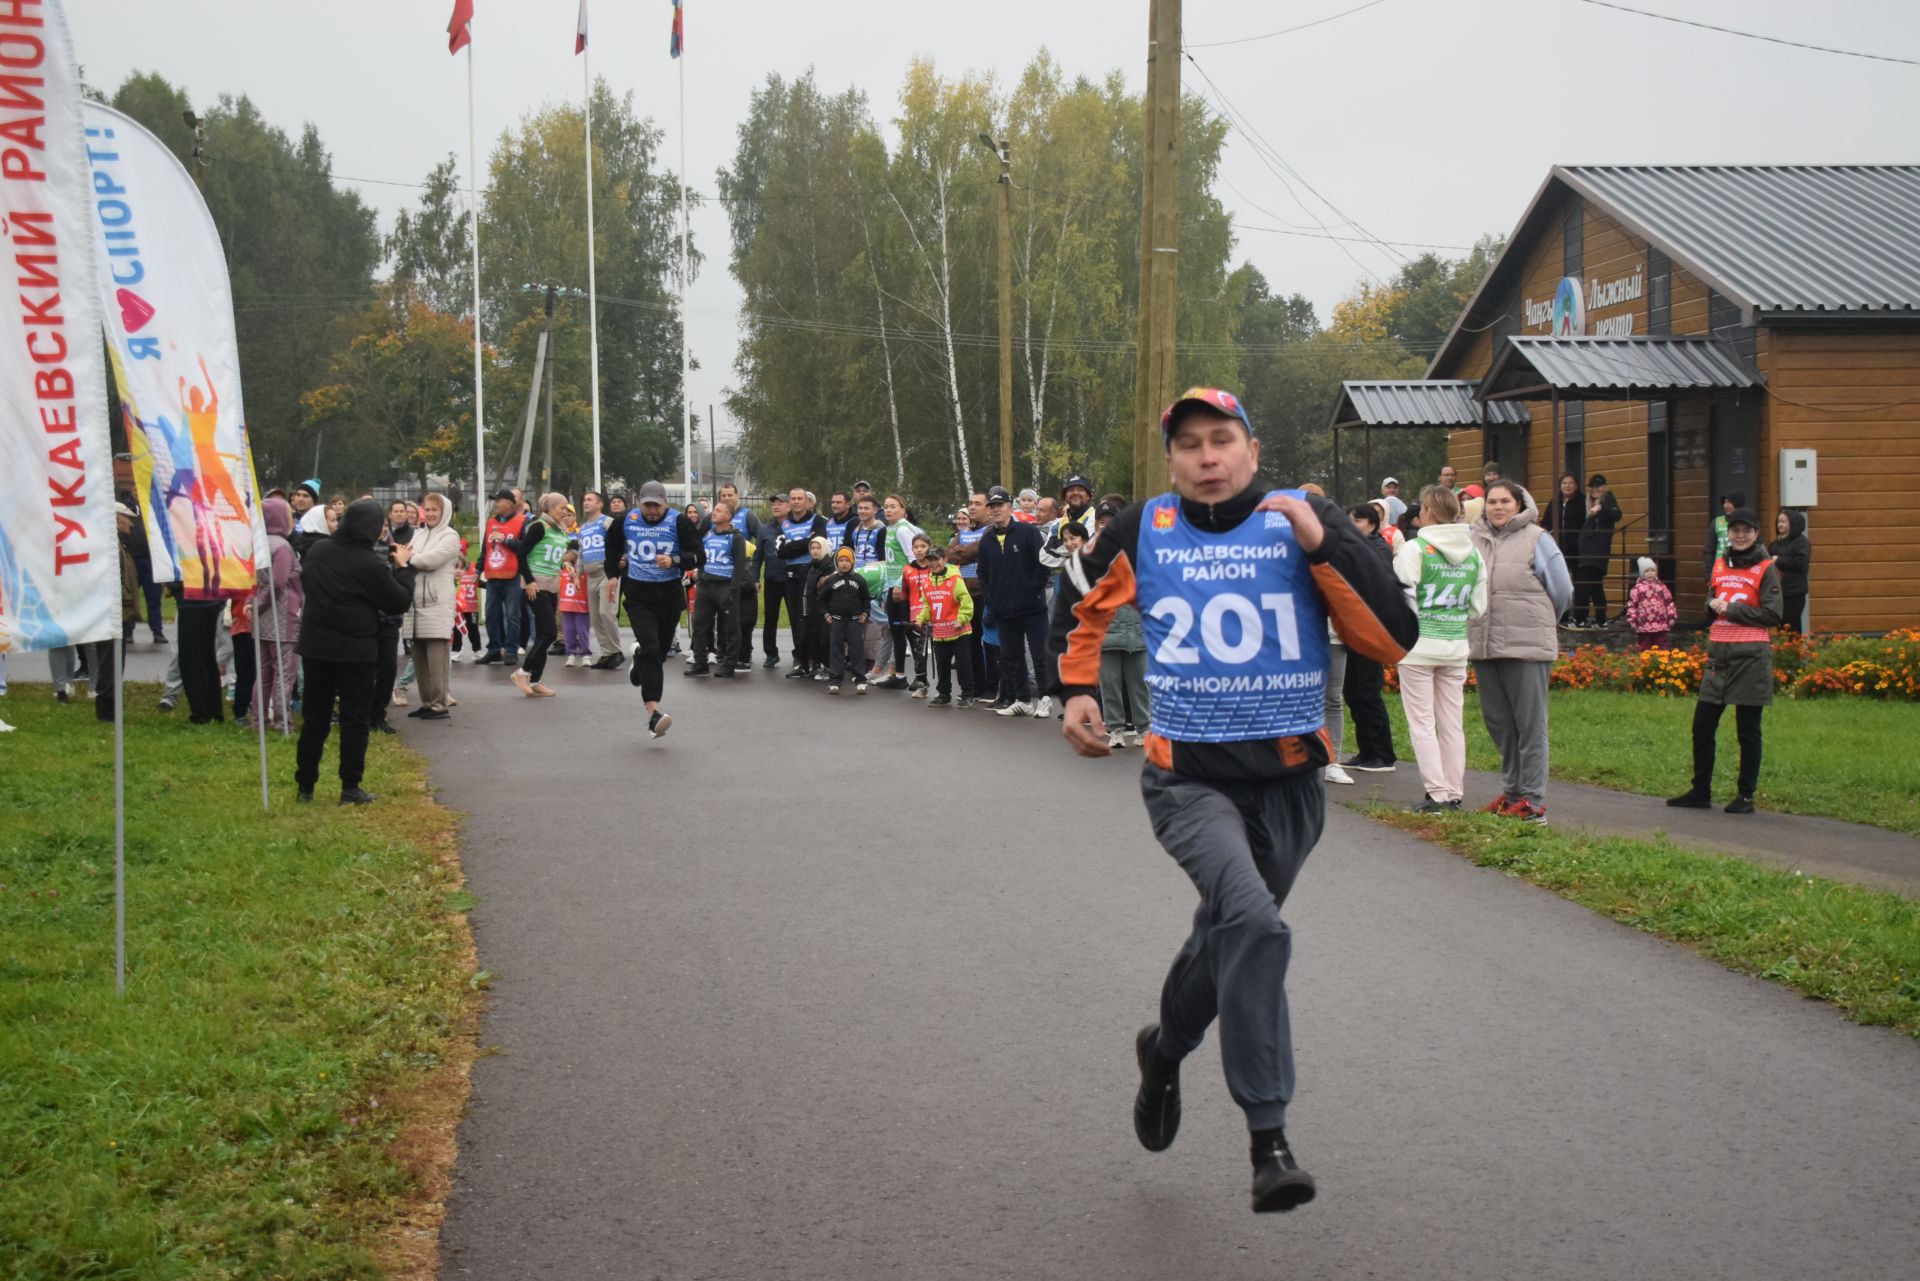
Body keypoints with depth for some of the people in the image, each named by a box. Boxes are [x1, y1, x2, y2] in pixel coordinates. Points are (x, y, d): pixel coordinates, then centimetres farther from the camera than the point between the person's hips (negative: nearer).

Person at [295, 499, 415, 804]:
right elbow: (399, 602, -7)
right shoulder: (372, 564, -16)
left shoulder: (319, 550, 1)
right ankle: (350, 788, 3)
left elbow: (305, 581, 19)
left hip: (315, 645, 5)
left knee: (314, 716, 12)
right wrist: (402, 567, 4)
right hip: (355, 650, -5)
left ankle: (305, 784, 15)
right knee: (355, 718, 3)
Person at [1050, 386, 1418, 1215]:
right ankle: (1268, 1138, -23)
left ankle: (1163, 1051, 50)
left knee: (1231, 939, 18)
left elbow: (1392, 640, -12)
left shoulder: (1302, 521, -3)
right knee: (1252, 921, -27)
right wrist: (1076, 688, 11)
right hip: (1188, 779, -2)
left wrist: (1323, 544, -20)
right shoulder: (1145, 530, 1)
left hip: (1288, 781, 2)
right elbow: (1081, 602, 22)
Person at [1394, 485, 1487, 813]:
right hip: (1457, 645, 5)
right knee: (1453, 722, 11)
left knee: (1422, 722, 1)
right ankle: (1454, 793, 14)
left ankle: (1436, 794, -2)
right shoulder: (1472, 552, 5)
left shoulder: (1415, 549, -11)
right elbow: (1479, 606, 10)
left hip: (1419, 646, -5)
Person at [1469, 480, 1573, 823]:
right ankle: (1511, 790, 24)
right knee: (1497, 721, 12)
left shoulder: (1536, 539, -3)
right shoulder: (1472, 537, 6)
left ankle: (1532, 800, 0)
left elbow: (1562, 590, 3)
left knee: (1530, 723, -2)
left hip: (1527, 646, -5)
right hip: (1483, 646, 5)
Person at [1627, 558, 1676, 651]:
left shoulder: (1661, 586, 6)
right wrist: (1632, 619, -7)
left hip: (1661, 625, 3)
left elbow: (1669, 602, 11)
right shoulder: (1638, 587, -5)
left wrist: (1671, 616, 7)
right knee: (1645, 648, 6)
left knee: (1661, 647, 7)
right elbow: (1632, 604, -4)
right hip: (1644, 625, -3)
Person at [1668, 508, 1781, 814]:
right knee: (1702, 724, 6)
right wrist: (1714, 603, 0)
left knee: (1748, 729, 1)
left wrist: (1730, 608, -12)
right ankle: (1700, 792, 16)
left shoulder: (1766, 569, -3)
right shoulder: (1720, 565, 13)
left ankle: (1746, 796, 9)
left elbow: (1772, 615, -10)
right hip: (1718, 653, 6)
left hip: (1751, 655, -6)